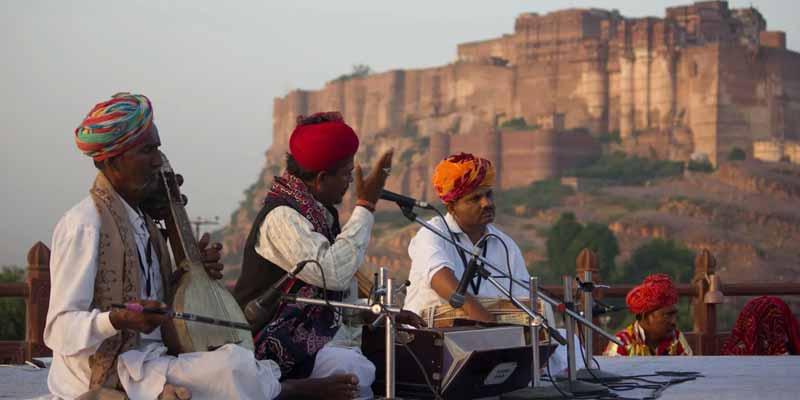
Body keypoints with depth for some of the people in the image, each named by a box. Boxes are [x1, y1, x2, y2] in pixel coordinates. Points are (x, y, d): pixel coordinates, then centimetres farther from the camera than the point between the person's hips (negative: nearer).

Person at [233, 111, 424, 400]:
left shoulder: (319, 214, 15)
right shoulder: (281, 217, -15)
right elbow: (335, 272, -28)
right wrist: (366, 204, -19)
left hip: (322, 338, 9)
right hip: (282, 347, -9)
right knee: (356, 372, -32)